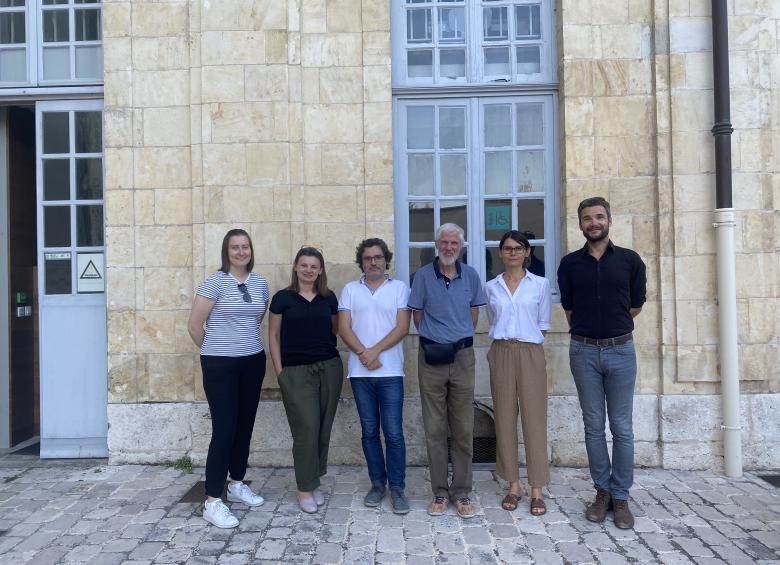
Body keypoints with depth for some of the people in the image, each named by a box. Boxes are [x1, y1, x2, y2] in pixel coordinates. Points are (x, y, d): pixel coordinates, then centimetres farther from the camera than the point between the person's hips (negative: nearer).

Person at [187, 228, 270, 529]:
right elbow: (194, 325, -9)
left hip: (253, 362, 6)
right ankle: (212, 501, 3)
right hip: (221, 365, -5)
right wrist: (213, 350, 3)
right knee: (224, 429, -6)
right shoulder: (215, 282, -11)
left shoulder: (260, 283, 6)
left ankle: (237, 484, 30)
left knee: (245, 426, 13)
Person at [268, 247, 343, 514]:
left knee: (323, 429, 7)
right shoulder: (283, 298, 0)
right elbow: (273, 335, 3)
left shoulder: (329, 298, 7)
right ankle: (304, 489, 10)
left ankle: (314, 482, 24)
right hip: (296, 371, -3)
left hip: (329, 368, 3)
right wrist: (279, 371, -2)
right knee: (306, 429, -5)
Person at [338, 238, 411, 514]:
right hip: (360, 372, 2)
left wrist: (375, 351, -13)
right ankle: (377, 483, 24)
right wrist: (363, 353, -13)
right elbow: (344, 328, 1)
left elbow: (402, 327, -4)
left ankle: (397, 487, 11)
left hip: (390, 371, -2)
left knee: (393, 432, -2)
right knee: (369, 431, 10)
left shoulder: (399, 288, 4)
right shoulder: (350, 289, 9)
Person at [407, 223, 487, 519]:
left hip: (462, 356, 1)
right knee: (434, 429, 6)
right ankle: (440, 492, 17)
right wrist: (434, 338, 7)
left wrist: (460, 337, 10)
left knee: (464, 429, 6)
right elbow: (417, 315, 5)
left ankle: (462, 492, 17)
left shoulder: (470, 276, 4)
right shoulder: (423, 275, -1)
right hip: (431, 358, -1)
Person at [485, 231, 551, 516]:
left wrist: (527, 340, 6)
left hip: (531, 355, -2)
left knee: (534, 420, -1)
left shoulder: (541, 284, 5)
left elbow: (543, 325, 10)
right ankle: (513, 486, 16)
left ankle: (537, 490, 9)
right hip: (501, 355, 2)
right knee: (505, 420, 5)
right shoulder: (491, 287, 9)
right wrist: (507, 343, 7)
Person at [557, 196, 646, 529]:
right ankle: (602, 491, 21)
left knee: (622, 428, 4)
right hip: (584, 351, 1)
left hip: (620, 350, 0)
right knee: (593, 426, 8)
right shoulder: (569, 264, 3)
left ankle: (620, 497, 17)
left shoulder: (630, 260, 2)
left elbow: (635, 305, 12)